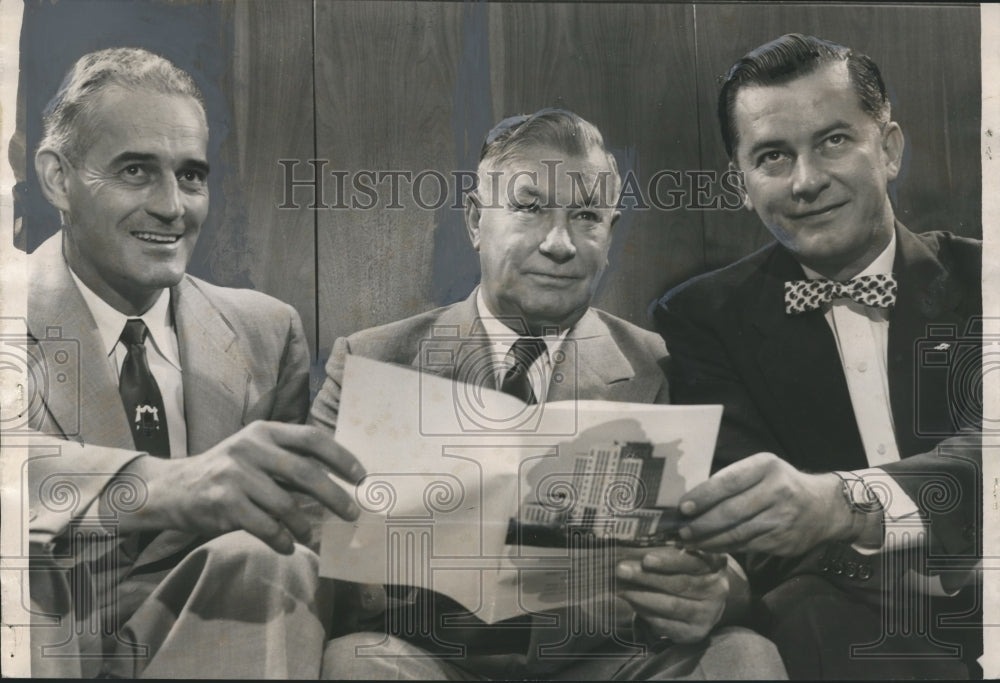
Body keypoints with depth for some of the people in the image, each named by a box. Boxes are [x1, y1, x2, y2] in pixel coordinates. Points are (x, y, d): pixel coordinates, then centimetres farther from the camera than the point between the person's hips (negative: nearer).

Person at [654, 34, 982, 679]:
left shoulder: (974, 281, 5)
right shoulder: (705, 317, 7)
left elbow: (982, 450, -14)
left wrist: (840, 502, -35)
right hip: (849, 625, -1)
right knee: (801, 613, -35)